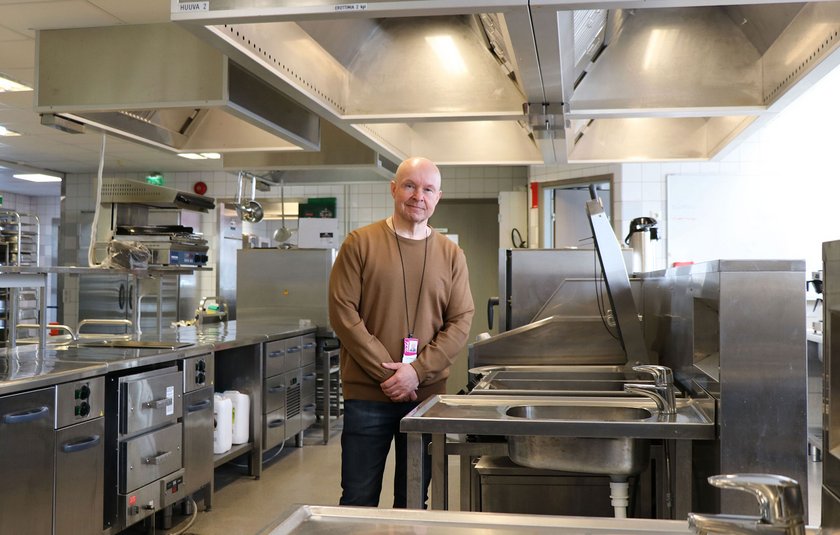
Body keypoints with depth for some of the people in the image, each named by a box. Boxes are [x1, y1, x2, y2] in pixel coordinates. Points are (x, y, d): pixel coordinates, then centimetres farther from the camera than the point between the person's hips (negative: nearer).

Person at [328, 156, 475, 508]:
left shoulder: (451, 255, 6)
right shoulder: (360, 243, -2)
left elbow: (460, 322, 1)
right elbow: (343, 312, -8)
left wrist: (417, 371, -12)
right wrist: (387, 373, -13)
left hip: (427, 395, 3)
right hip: (367, 396, -2)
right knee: (359, 501, 6)